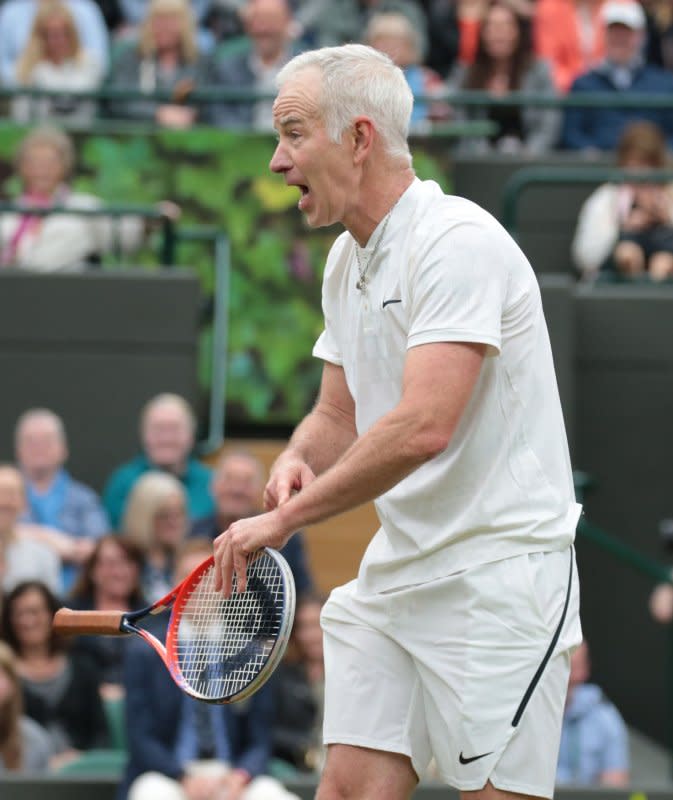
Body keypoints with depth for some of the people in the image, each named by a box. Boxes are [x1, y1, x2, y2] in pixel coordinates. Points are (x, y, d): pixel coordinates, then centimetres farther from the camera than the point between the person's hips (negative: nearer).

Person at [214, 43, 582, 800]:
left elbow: (423, 427, -27)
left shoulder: (458, 241, -18)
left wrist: (284, 520, -20)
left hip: (498, 575, -8)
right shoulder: (346, 260, 12)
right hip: (394, 570, 8)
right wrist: (295, 463, -5)